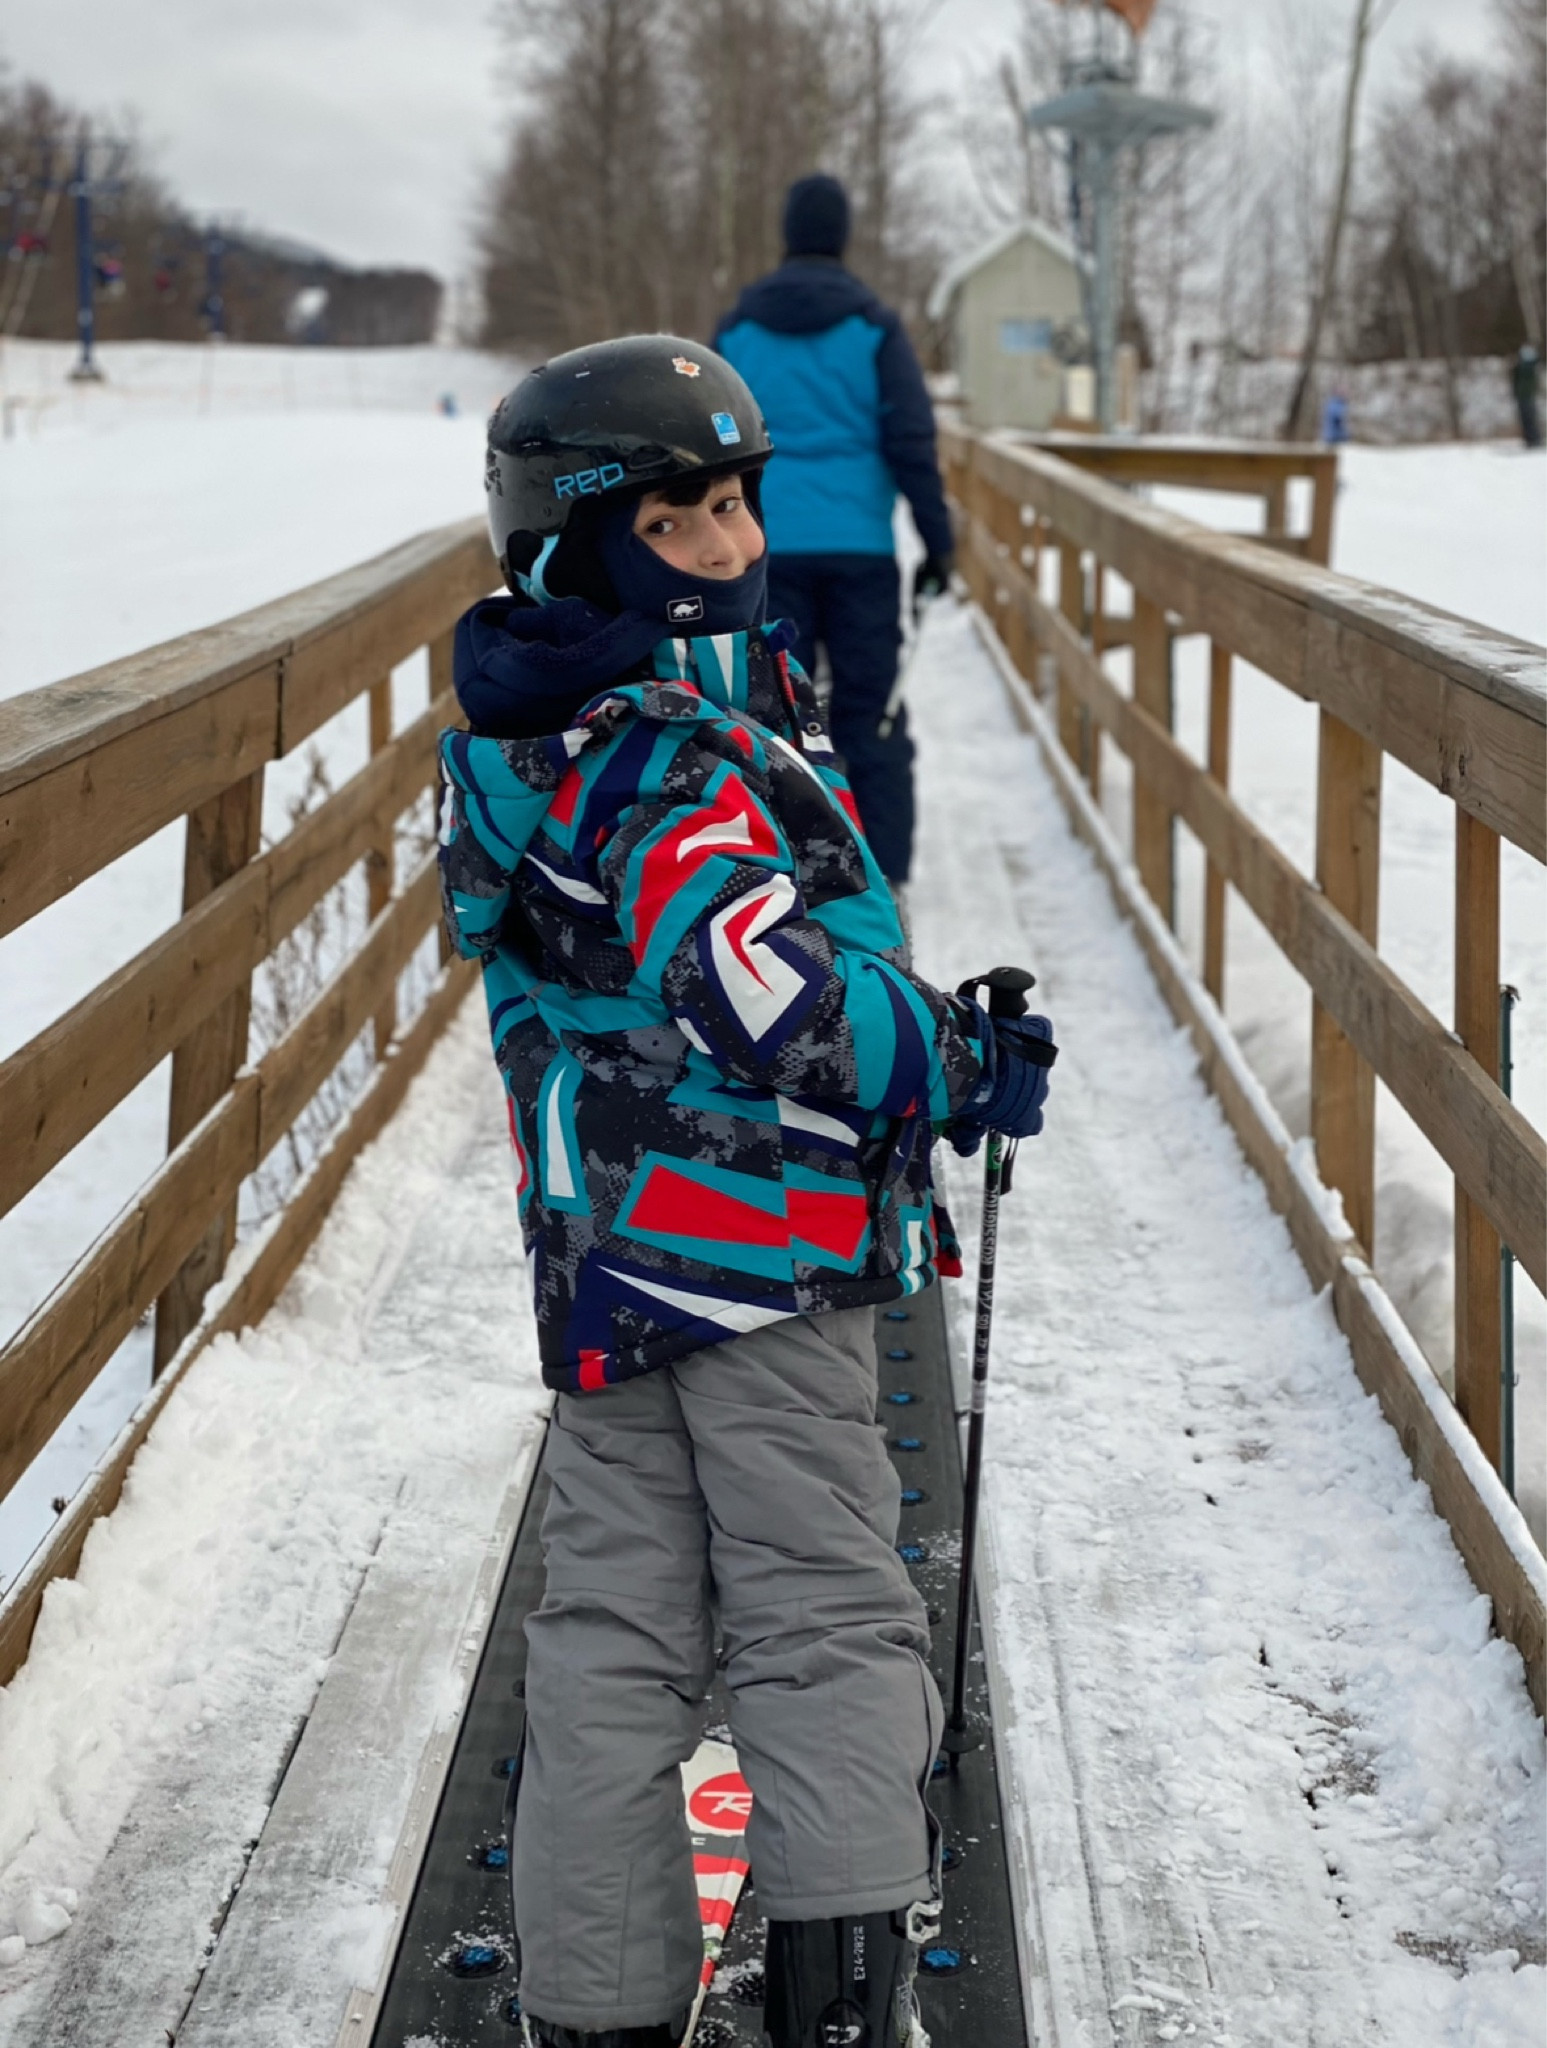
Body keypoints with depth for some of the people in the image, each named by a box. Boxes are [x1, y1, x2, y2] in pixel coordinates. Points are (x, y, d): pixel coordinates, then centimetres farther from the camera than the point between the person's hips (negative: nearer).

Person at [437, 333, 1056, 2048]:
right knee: (827, 1619, 0)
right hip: (755, 1244, -9)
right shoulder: (678, 754, -16)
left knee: (612, 1629, 11)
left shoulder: (546, 745, 14)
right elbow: (766, 990, -28)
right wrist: (964, 1065, -14)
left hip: (599, 1261, 9)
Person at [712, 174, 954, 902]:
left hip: (767, 548, 1)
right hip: (859, 547, -1)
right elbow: (911, 442, -4)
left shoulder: (736, 330, 6)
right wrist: (938, 540, 2)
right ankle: (882, 873, 1)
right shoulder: (873, 326, 0)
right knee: (870, 712, 3)